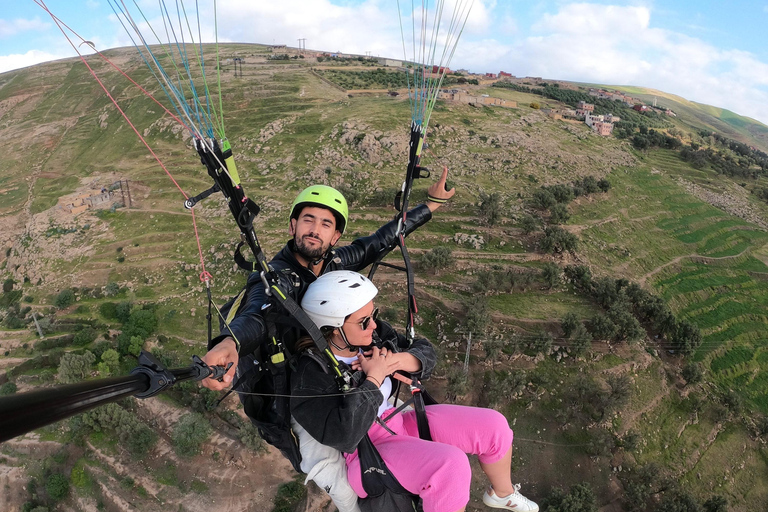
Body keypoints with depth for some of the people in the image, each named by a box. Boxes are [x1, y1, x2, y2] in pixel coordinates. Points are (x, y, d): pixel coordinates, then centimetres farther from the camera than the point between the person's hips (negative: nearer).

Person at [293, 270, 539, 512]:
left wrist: (400, 360, -19)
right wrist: (373, 379, -26)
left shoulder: (376, 334, -6)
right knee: (449, 464, -32)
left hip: (398, 421, 7)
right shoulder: (309, 377, -22)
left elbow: (425, 352, 3)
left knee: (492, 424, 0)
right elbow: (341, 435, -31)